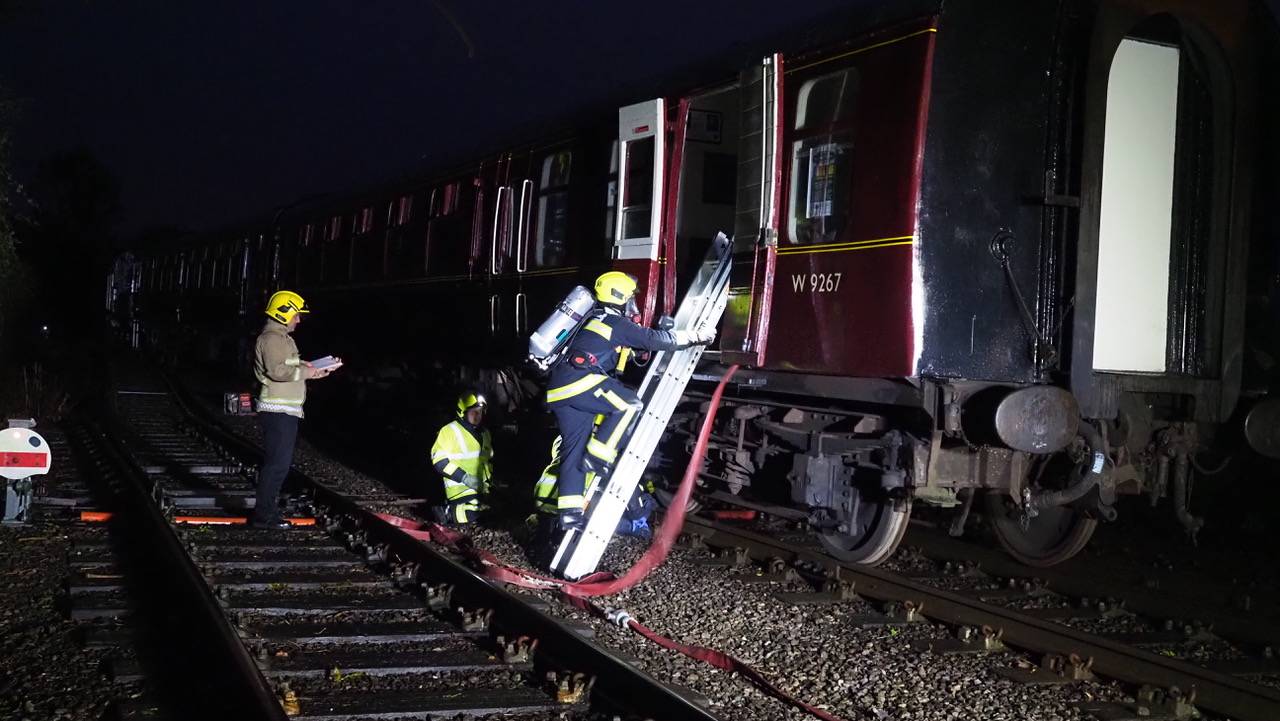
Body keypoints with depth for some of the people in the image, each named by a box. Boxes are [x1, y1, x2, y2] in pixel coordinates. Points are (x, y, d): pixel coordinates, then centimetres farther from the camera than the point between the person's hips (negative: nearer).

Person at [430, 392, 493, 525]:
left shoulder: (484, 433, 15)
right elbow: (439, 460, -12)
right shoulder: (450, 431, -8)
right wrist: (463, 477, -18)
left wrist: (487, 478, 13)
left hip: (481, 490, 7)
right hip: (460, 491, -7)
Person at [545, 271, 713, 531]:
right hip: (578, 381, -9)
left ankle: (570, 513, 6)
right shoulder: (617, 323, -2)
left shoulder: (597, 319, 26)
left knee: (575, 449, 9)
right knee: (629, 404, -8)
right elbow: (655, 339, -5)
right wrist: (697, 336, 2)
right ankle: (597, 457, -9)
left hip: (560, 389, 9)